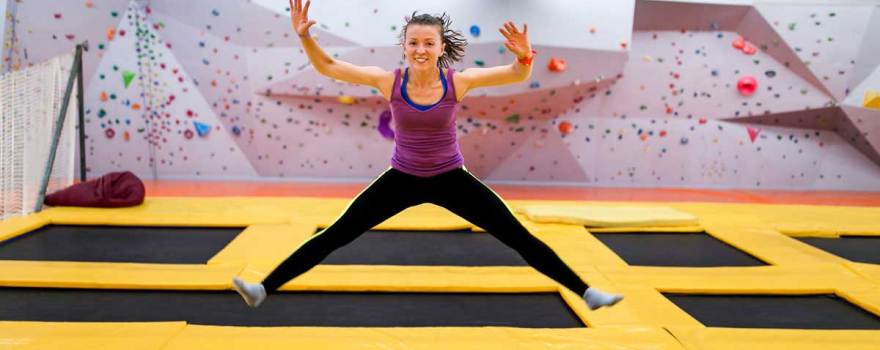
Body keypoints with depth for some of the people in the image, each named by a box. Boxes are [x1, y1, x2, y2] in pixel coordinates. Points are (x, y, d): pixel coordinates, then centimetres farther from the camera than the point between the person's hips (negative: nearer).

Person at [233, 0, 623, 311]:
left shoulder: (457, 81, -16)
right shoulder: (388, 81, -14)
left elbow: (518, 75, -19)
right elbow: (327, 67, -12)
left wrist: (525, 56, -40)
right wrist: (304, 36, -28)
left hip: (451, 179, 0)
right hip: (402, 179, 1)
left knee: (519, 237, -3)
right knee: (333, 236, -1)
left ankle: (586, 292, 11)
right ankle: (263, 289, 10)